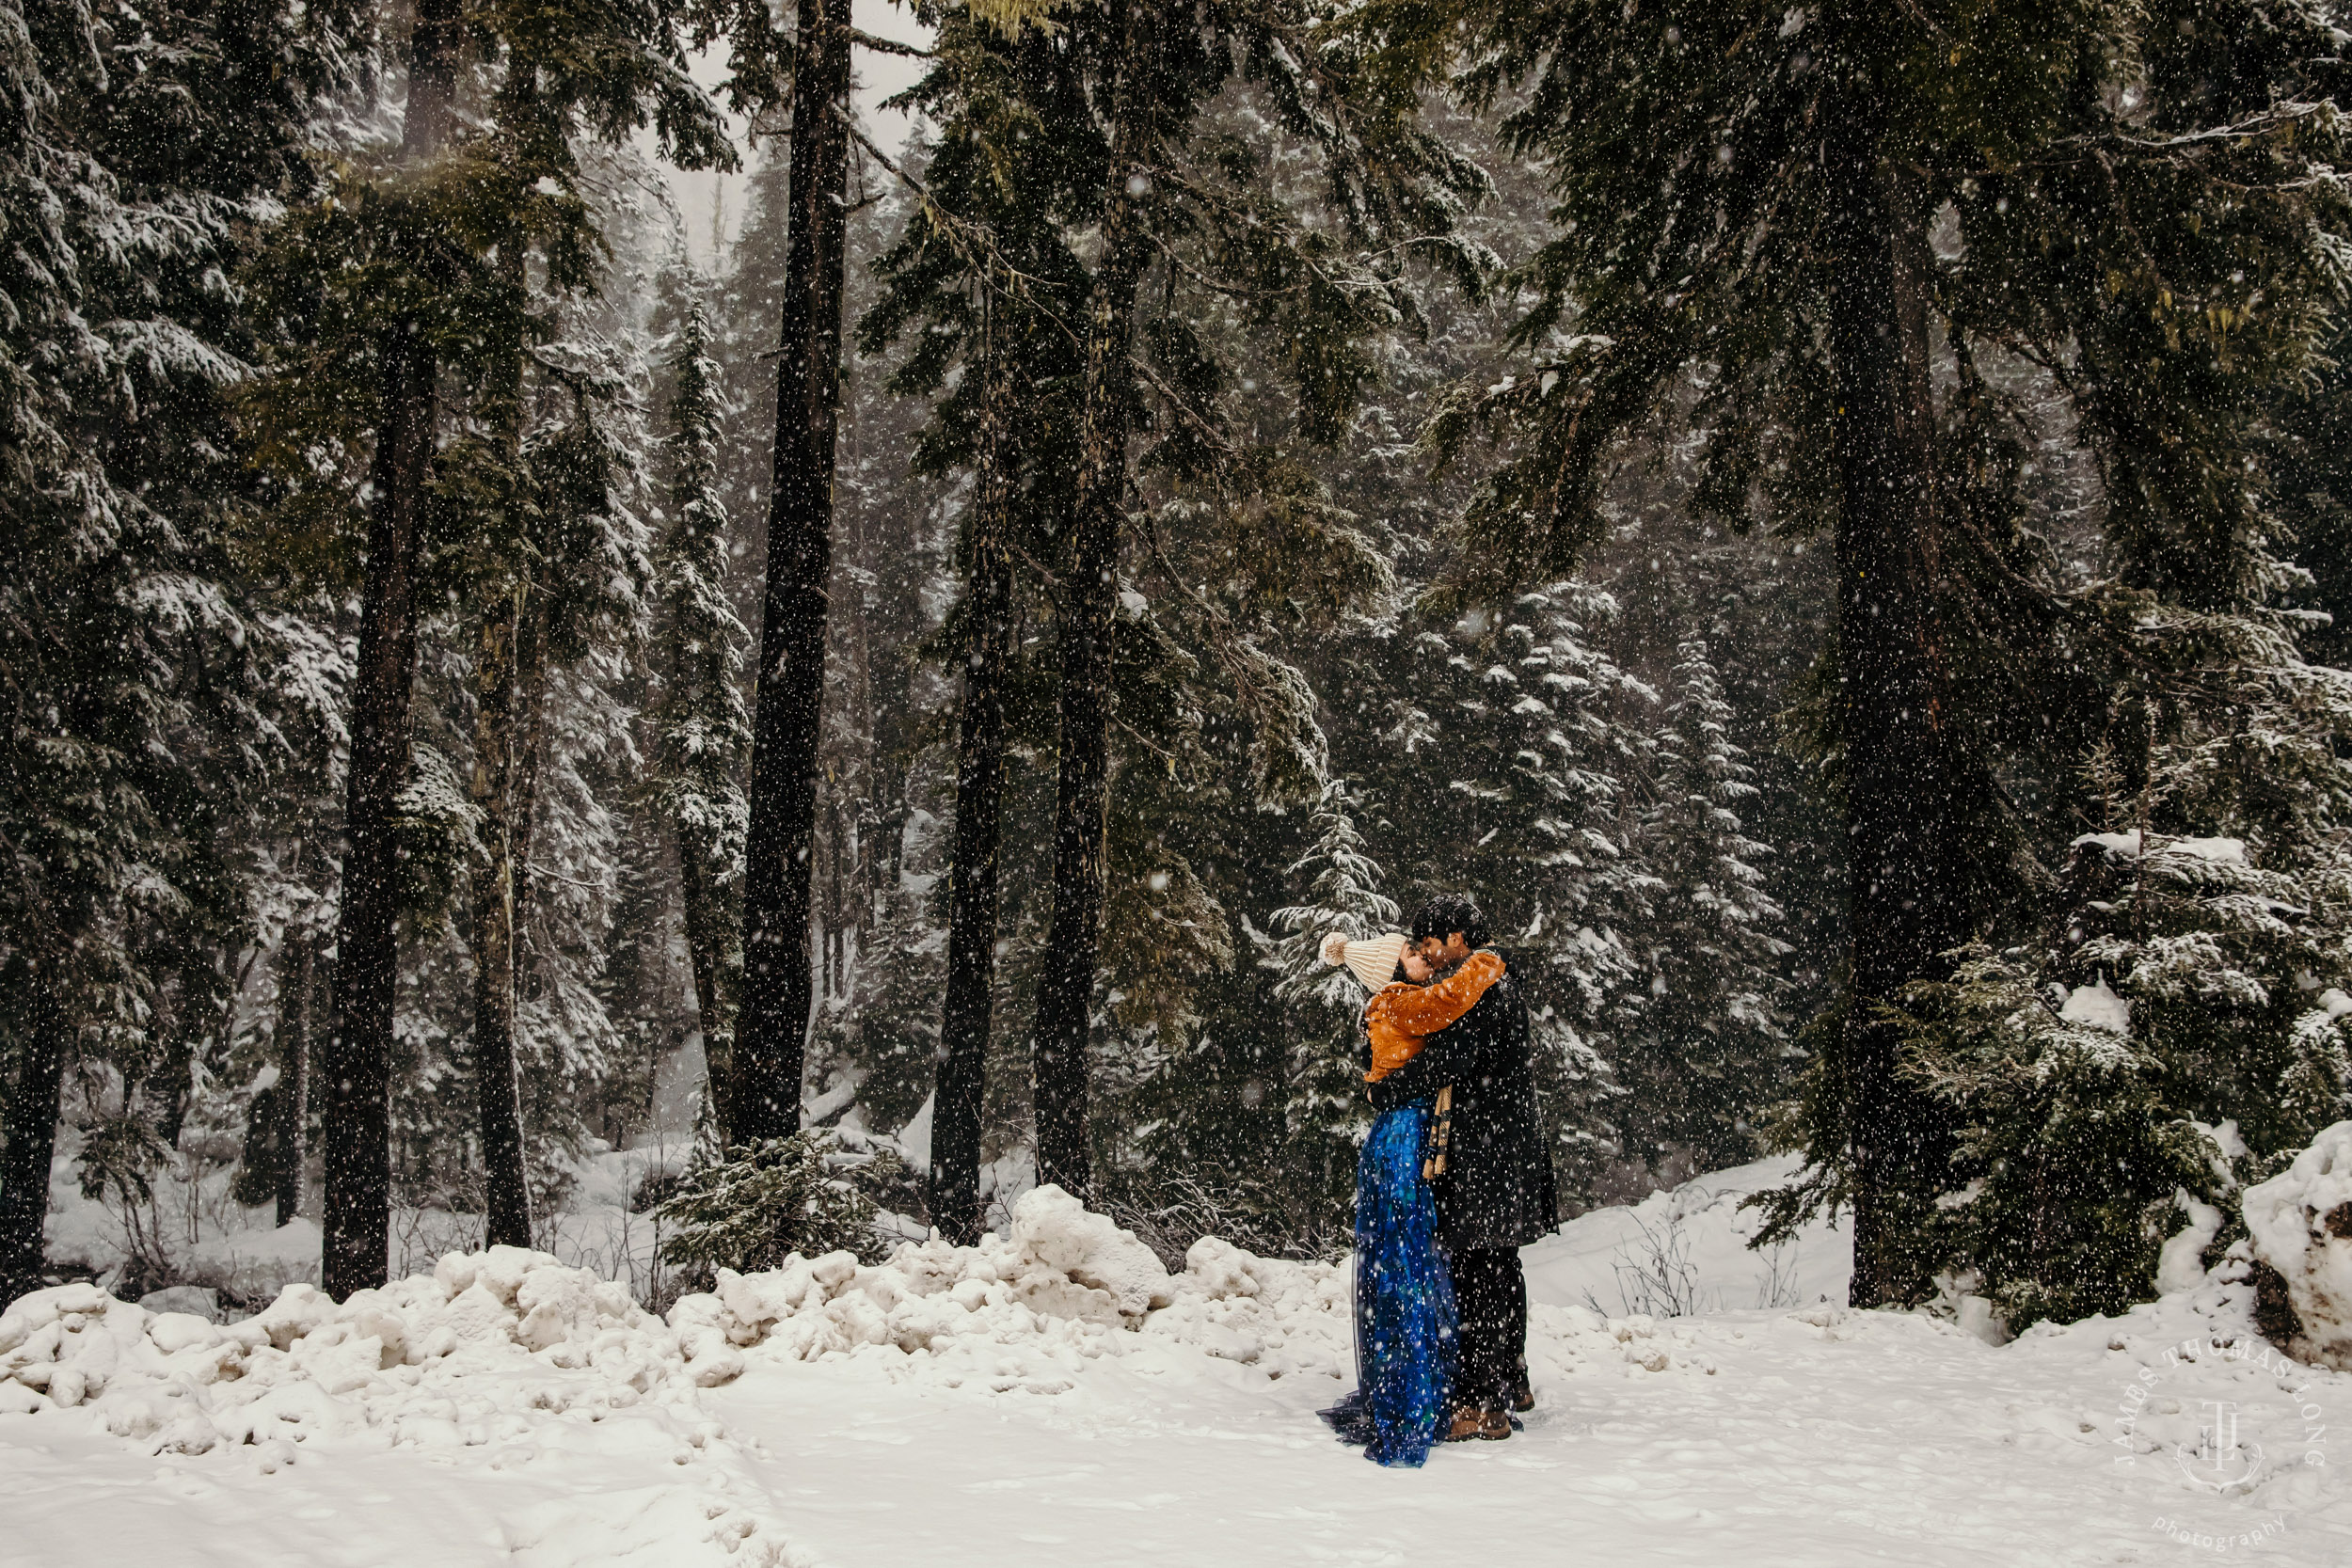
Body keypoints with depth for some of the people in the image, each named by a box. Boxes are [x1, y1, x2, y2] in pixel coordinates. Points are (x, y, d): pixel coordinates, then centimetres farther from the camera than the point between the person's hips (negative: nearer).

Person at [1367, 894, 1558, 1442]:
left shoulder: (1480, 988, -15)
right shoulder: (1499, 984, 17)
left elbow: (1450, 1060, -24)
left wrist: (1386, 1091, -12)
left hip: (1486, 1153, -11)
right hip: (1511, 1146, 11)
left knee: (1475, 1272, -9)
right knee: (1501, 1265, 19)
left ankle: (1483, 1404, -9)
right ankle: (1512, 1382, 31)